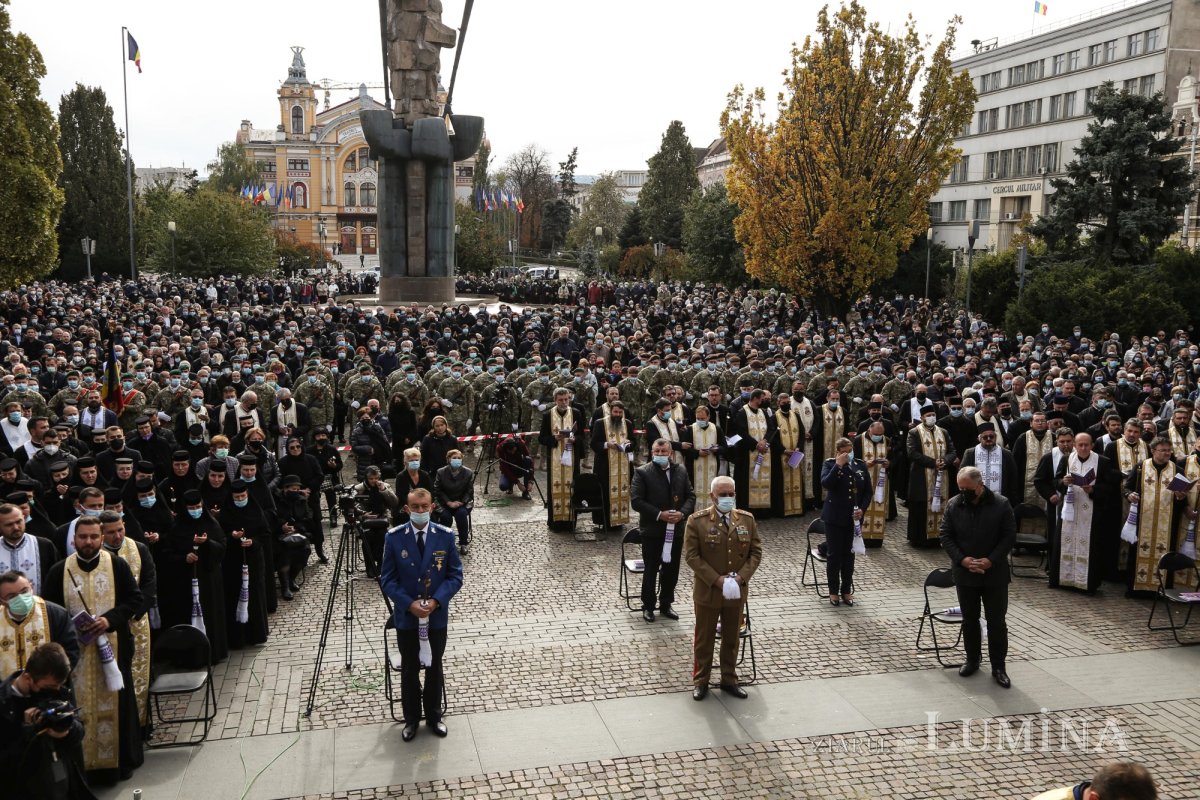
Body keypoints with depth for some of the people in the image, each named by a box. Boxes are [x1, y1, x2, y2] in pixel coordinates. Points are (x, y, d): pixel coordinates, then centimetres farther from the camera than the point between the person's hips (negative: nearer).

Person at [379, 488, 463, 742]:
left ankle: (434, 716, 34)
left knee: (434, 667, 15)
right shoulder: (393, 538, -10)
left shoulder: (446, 536, -9)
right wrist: (409, 604, -18)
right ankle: (411, 719, 32)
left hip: (437, 615, 1)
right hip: (406, 616, 0)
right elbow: (387, 580, -6)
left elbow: (455, 576, -5)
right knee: (409, 669, 13)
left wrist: (435, 601, -18)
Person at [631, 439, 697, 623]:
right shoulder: (642, 472, -7)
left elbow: (691, 495, 7)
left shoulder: (681, 471, 6)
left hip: (676, 529, 4)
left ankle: (666, 604, 27)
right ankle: (648, 606, 20)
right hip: (652, 530, -4)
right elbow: (636, 501, -12)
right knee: (651, 570, 5)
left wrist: (682, 513, -11)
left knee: (671, 570, 12)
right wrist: (659, 515, -19)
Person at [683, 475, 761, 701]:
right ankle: (700, 681, 24)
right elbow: (691, 555, -12)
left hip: (737, 591, 3)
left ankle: (729, 680, 31)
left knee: (732, 638, 16)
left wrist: (741, 576, -12)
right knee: (704, 639, 10)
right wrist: (716, 580, -18)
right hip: (707, 591, -3)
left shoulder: (747, 519, 1)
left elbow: (756, 551, 3)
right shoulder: (697, 521, -10)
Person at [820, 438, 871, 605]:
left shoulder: (860, 465, 5)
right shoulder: (830, 464, -4)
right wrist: (838, 465, -23)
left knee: (849, 554, 9)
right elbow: (826, 484, -22)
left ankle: (846, 590, 21)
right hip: (834, 517, -3)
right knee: (834, 554, 3)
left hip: (854, 517, 3)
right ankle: (833, 591, 15)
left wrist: (862, 509, -6)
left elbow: (868, 490, 7)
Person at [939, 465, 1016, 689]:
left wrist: (991, 560, -17)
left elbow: (1009, 537, -7)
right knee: (969, 619, 14)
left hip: (994, 574, -2)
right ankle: (972, 659, 29)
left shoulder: (1001, 504, -9)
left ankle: (998, 666, 16)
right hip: (964, 574, 2)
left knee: (996, 621, 5)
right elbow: (946, 536, -1)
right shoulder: (953, 505, -3)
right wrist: (962, 559, -15)